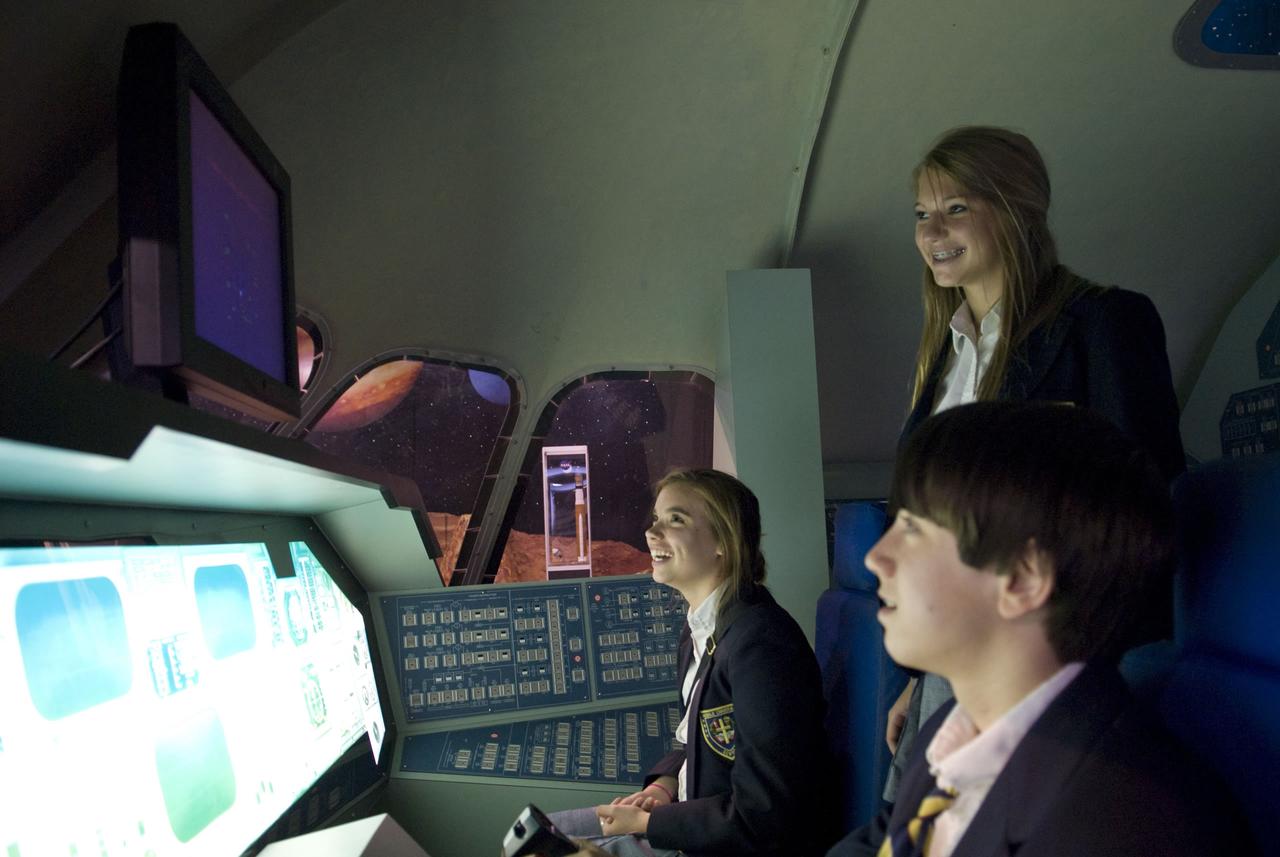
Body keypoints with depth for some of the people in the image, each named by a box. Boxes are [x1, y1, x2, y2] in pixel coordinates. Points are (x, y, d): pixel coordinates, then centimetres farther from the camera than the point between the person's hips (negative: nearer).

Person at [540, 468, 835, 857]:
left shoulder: (761, 645, -26)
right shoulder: (700, 627, 2)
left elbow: (762, 820, -26)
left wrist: (643, 822, -16)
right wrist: (664, 784, -1)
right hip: (687, 817, 8)